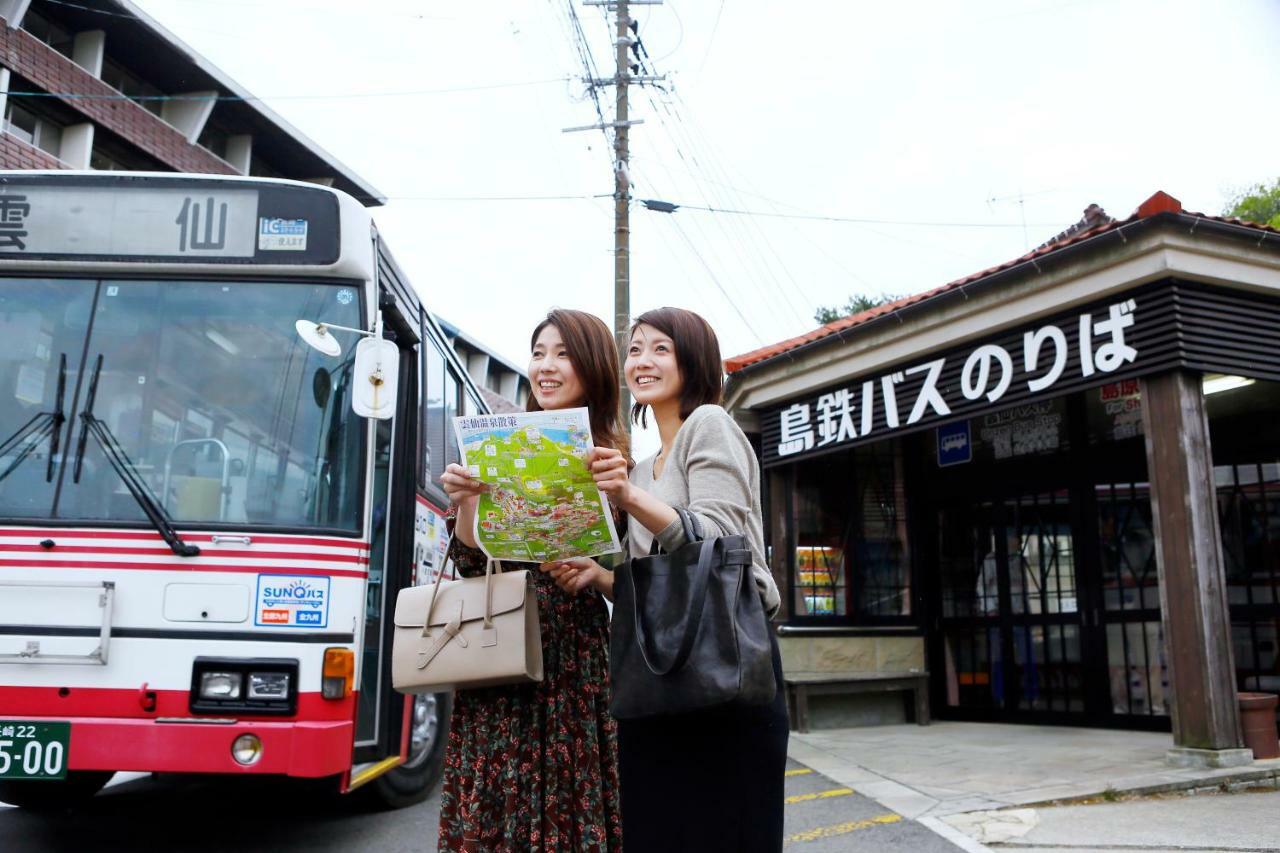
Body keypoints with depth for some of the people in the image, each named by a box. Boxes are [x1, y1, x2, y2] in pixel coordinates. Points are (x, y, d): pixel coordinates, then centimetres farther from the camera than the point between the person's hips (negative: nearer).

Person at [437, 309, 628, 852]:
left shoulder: (613, 457, 3)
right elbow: (469, 562, 2)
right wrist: (465, 501, -16)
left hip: (574, 650, -1)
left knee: (567, 798, 2)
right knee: (493, 802, 3)